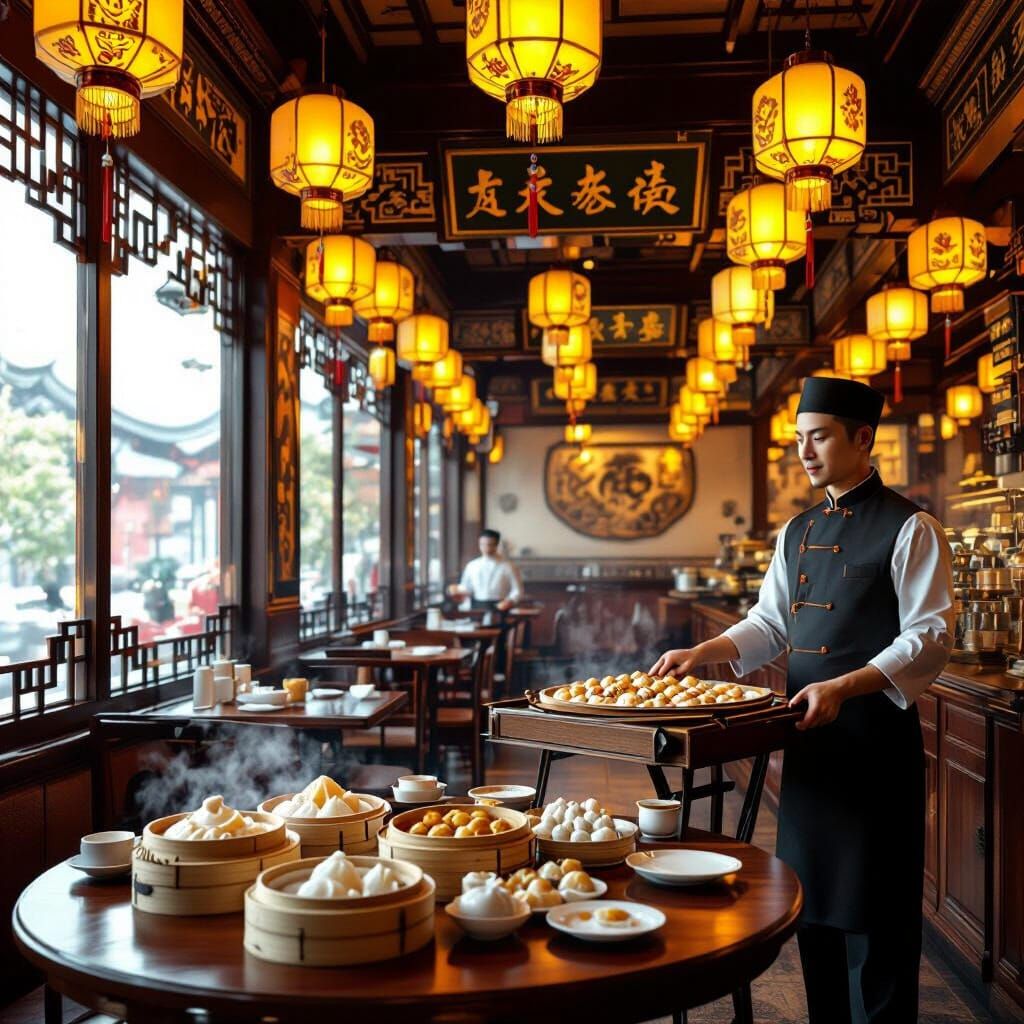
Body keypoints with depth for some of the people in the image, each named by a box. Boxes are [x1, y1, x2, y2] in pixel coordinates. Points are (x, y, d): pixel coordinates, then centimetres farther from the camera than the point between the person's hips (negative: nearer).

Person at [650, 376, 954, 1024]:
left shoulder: (910, 528, -7)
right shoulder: (797, 533, 14)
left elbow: (931, 637, -13)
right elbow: (771, 624, 16)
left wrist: (843, 686, -24)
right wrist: (702, 654, 0)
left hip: (876, 734, -6)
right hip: (808, 735, 7)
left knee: (874, 908, 0)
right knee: (812, 896, 14)